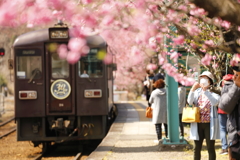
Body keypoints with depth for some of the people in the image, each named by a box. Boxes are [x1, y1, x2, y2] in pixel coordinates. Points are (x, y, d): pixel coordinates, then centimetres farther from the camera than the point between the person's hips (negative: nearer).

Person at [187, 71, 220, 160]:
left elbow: (215, 102, -23)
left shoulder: (213, 93, -3)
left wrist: (206, 91, -32)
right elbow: (190, 102, -9)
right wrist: (193, 89, -23)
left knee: (210, 148, 2)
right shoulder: (197, 93, 7)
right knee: (197, 148, 8)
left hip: (209, 124, -3)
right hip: (198, 124, 3)